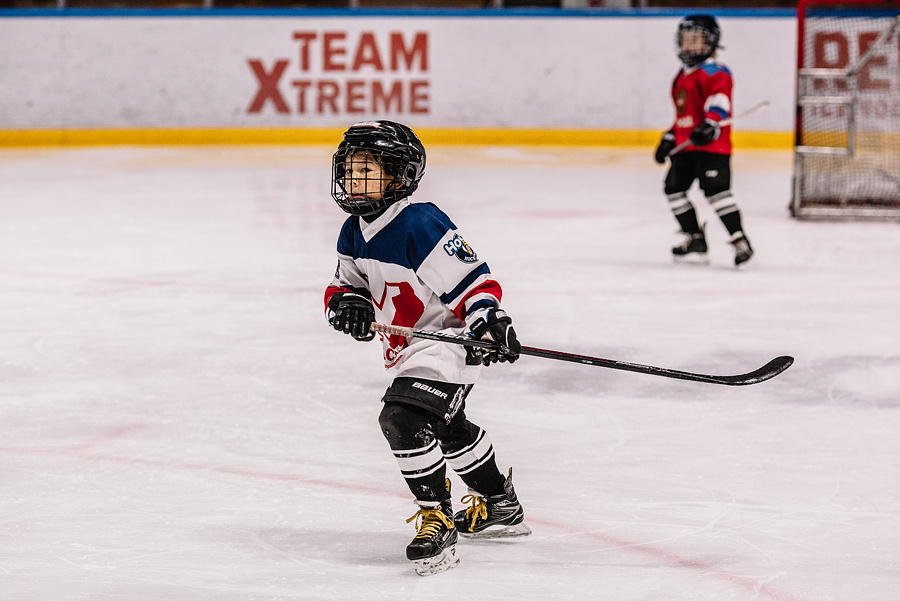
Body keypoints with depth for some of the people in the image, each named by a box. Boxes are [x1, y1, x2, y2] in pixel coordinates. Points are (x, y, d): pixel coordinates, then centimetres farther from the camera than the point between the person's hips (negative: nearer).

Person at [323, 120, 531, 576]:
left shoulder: (420, 226, -25)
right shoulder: (355, 233, 3)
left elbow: (471, 277, -26)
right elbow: (341, 286, 9)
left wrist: (489, 321, -39)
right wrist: (348, 303, -14)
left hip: (449, 340, -11)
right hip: (407, 349, 11)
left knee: (405, 419, -28)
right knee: (446, 427, 27)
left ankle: (438, 519, -18)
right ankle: (500, 506, 49)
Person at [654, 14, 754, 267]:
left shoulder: (714, 72, -9)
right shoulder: (683, 77, 22)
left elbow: (719, 99, -28)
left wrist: (710, 124, -42)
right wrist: (670, 139, 27)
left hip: (711, 144, -10)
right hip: (685, 146, 10)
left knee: (715, 189, -21)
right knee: (674, 187, 12)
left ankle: (740, 241, -18)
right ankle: (695, 241, 21)